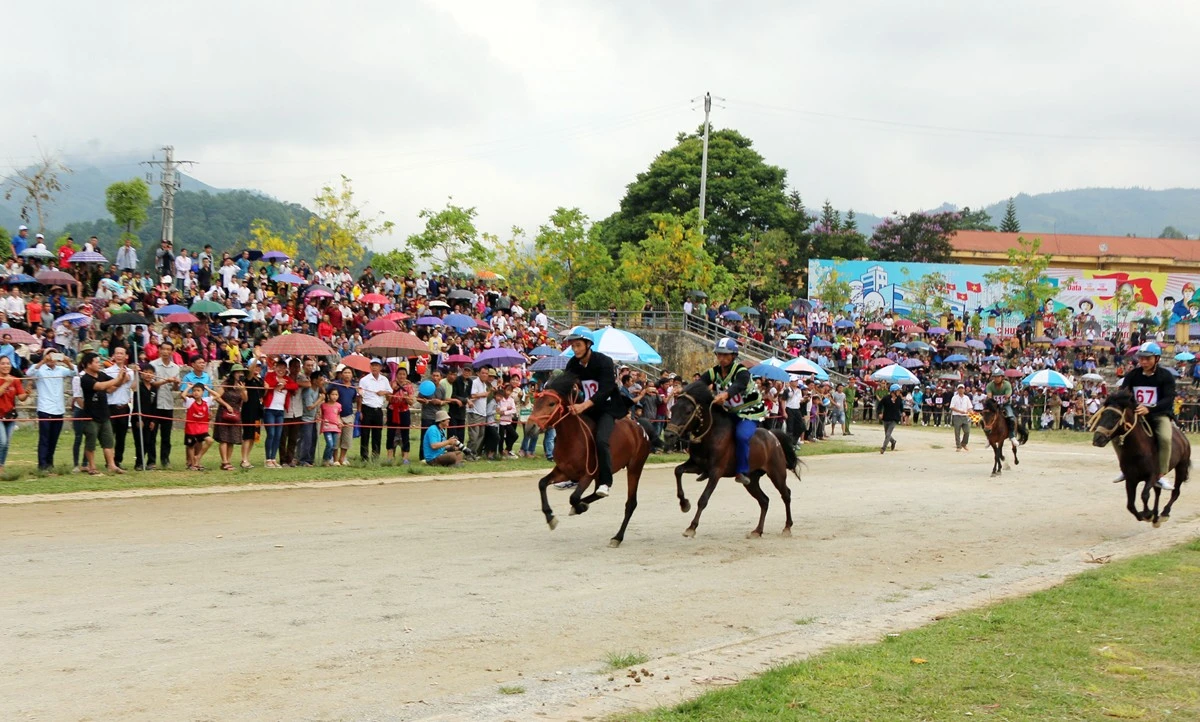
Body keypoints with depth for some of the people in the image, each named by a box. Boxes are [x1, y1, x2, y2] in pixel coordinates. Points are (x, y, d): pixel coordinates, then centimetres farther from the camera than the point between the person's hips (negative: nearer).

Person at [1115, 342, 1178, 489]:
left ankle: (1161, 476, -24)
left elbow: (1168, 399, -20)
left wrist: (1149, 409, -37)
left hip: (1159, 415, -4)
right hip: (1135, 414, 4)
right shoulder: (1132, 375, 1)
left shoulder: (1166, 376, -9)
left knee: (1165, 437, -33)